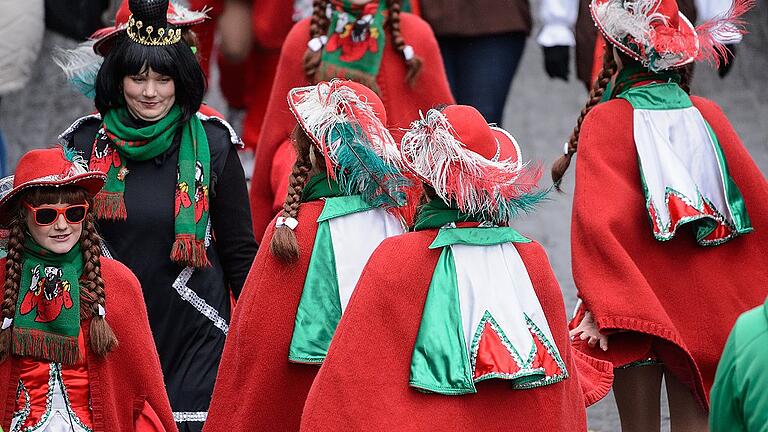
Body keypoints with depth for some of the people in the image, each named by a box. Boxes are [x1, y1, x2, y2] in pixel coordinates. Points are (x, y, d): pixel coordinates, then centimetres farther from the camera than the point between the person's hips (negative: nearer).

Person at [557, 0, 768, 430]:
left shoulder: (604, 121, -11)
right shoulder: (707, 115, -1)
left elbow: (598, 221, -21)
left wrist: (600, 310, -23)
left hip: (635, 304, -3)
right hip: (705, 302, 3)